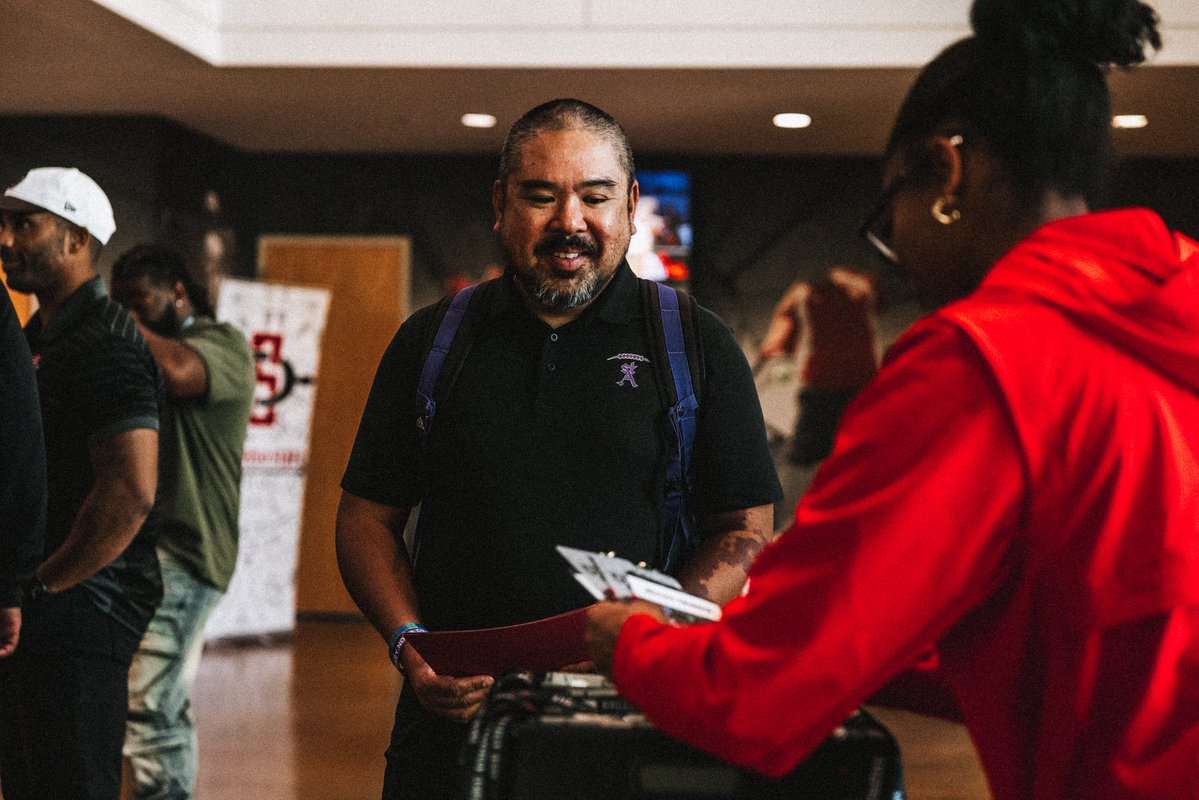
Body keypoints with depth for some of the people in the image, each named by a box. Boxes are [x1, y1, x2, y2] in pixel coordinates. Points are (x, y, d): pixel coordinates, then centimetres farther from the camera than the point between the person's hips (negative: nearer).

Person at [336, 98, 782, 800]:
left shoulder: (700, 346, 4)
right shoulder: (431, 341, 9)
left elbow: (747, 529, 4)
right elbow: (369, 517, 11)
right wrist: (410, 645, -5)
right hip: (455, 717, 2)